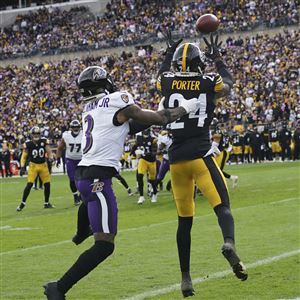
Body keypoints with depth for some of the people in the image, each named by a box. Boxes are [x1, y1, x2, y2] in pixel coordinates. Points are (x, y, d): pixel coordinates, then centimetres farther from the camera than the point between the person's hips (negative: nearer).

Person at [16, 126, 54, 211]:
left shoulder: (44, 141, -4)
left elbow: (49, 151, -3)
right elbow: (24, 156, -3)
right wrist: (22, 167, -13)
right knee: (29, 184, -13)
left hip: (43, 165, 3)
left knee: (47, 184, 3)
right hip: (33, 165, -3)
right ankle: (22, 203, -2)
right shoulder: (28, 144, -9)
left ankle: (46, 203, 20)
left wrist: (51, 158, -25)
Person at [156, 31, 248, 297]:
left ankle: (185, 277, 11)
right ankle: (229, 244, -38)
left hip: (176, 158, 3)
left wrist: (169, 52, 45)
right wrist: (217, 58, 36)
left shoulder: (167, 83, 5)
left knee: (184, 220, 11)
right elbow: (229, 83, 25)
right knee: (223, 206, -5)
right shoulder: (209, 84, 1)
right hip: (201, 155, -3)